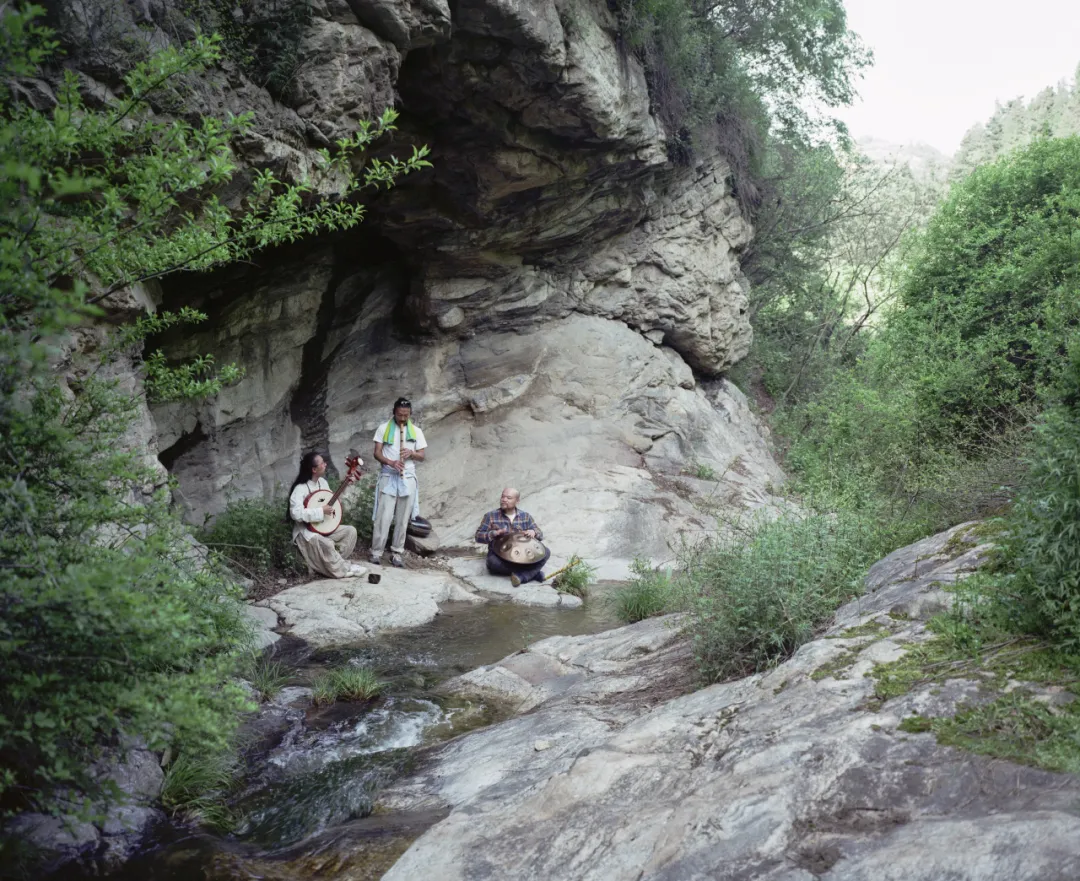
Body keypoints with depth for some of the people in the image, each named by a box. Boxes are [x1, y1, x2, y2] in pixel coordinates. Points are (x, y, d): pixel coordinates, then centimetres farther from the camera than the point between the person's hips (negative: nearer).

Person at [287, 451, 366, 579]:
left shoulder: (322, 481, 6)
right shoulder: (300, 489, -21)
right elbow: (296, 513, -33)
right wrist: (321, 511, -29)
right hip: (306, 531, -9)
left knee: (350, 531, -4)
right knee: (326, 544, -34)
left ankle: (337, 562, -1)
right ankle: (344, 569, -12)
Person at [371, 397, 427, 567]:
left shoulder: (416, 431, 9)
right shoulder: (383, 428, 3)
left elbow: (423, 456, 10)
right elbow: (377, 453, -1)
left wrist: (412, 453, -12)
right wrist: (391, 462, -19)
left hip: (408, 478, 2)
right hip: (388, 477, -2)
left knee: (402, 518, 3)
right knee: (384, 516, -8)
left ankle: (396, 553, 9)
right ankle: (376, 552, -3)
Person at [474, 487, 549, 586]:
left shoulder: (526, 516, 11)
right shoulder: (490, 516, 5)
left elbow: (540, 535, 11)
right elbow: (478, 536, 2)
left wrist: (533, 532, -14)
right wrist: (494, 534, -17)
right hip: (500, 556, -2)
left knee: (546, 552, -22)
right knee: (493, 561, -37)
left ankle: (521, 576, -35)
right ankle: (532, 572, -27)